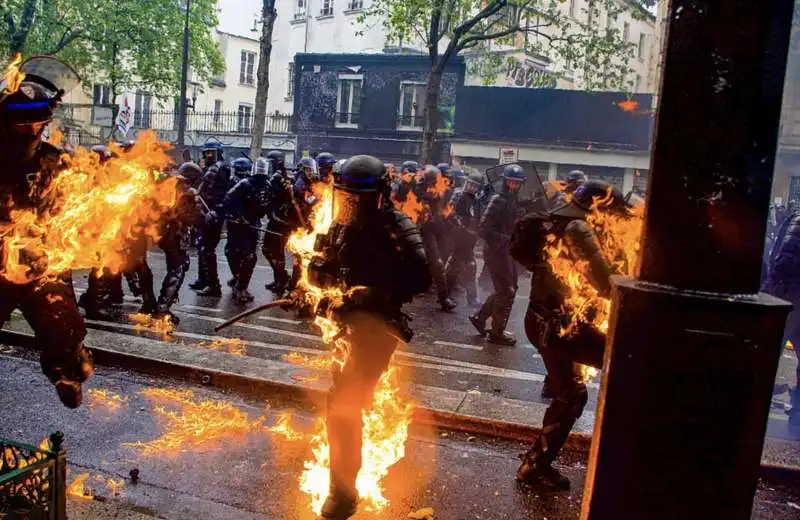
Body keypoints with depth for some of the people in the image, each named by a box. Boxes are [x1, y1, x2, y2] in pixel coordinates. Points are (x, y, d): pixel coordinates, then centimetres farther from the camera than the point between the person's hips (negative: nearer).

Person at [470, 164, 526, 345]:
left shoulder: (514, 201, 9)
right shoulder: (498, 201, -17)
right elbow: (482, 230, -23)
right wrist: (504, 240, -26)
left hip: (507, 252, 9)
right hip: (497, 252, -9)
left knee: (507, 289, 19)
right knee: (506, 292, -1)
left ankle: (479, 317, 31)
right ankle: (497, 333, 12)